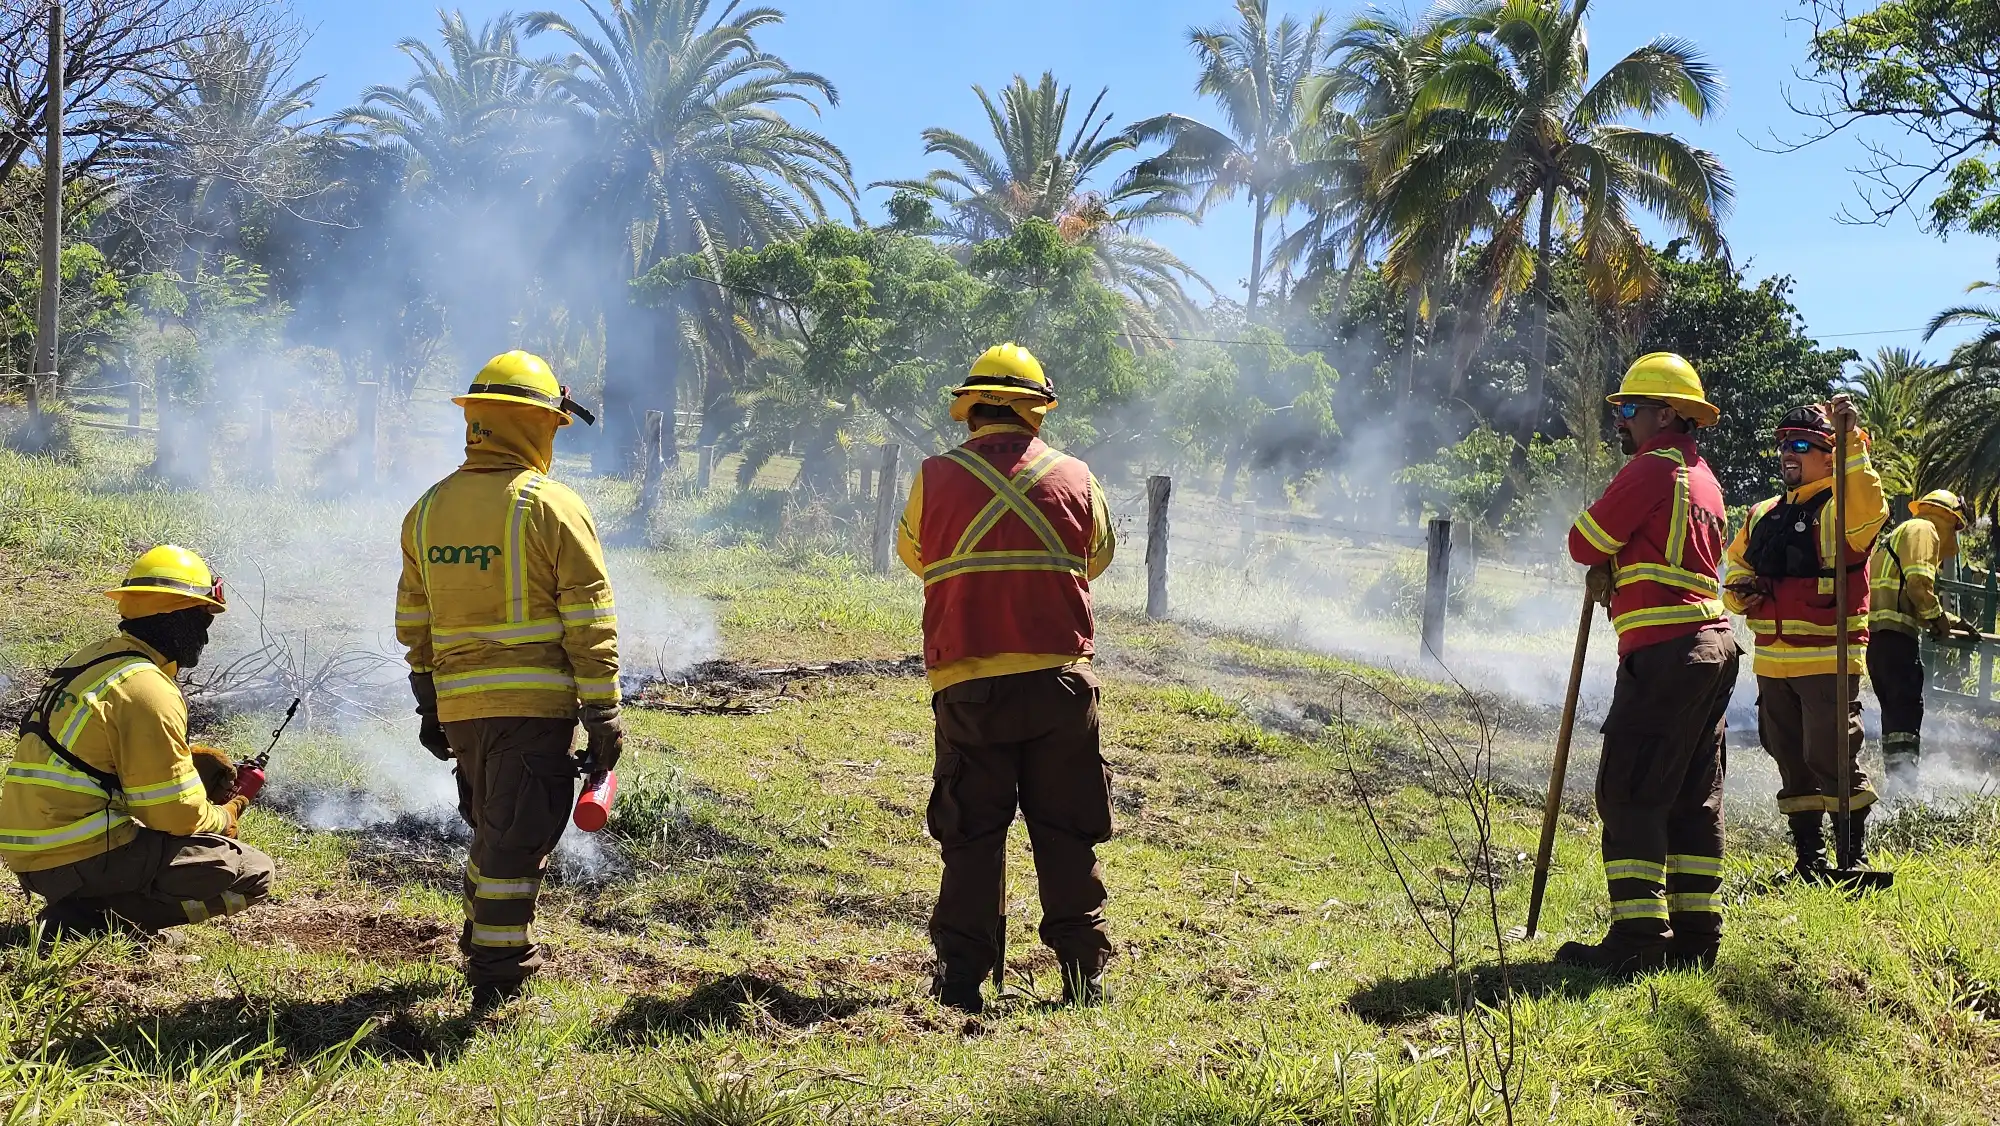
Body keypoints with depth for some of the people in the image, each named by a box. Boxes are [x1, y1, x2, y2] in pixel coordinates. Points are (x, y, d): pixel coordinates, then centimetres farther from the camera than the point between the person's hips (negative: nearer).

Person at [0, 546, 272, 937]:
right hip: (83, 857, -9)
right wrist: (223, 818, 5)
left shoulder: (91, 659, 13)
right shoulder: (146, 689, -16)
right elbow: (177, 814, -14)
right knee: (254, 874, -9)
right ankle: (90, 920, -10)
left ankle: (81, 909, 9)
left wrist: (189, 757, 16)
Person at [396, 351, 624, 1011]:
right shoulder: (553, 509, -9)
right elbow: (589, 624, -10)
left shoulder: (427, 510, 9)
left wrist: (428, 706, 24)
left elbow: (414, 623, 15)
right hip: (535, 704, -6)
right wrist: (603, 716, -6)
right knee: (516, 840, 0)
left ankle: (480, 944, 36)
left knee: (493, 828, 24)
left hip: (458, 706, 6)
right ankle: (499, 982, 4)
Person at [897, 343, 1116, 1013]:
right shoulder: (1074, 478, 2)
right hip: (1060, 680, 1)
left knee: (970, 837, 7)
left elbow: (912, 555, 16)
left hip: (967, 686, 0)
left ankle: (960, 980, 8)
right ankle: (1083, 975, 12)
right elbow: (1098, 558, 18)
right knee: (1068, 835, 9)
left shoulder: (935, 478, -2)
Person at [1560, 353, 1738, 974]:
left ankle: (1638, 939, -10)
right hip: (1713, 643, 10)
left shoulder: (1653, 468, -9)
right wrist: (1615, 568, 5)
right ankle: (1694, 935, 15)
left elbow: (1584, 543, -5)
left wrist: (1603, 562, 15)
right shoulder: (1703, 477, 20)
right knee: (1693, 797, 11)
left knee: (1630, 793, -7)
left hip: (1665, 651, -10)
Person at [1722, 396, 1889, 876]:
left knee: (1833, 759, -7)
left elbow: (1868, 512, -29)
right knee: (1792, 764, 13)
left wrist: (1852, 444, -32)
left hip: (1827, 659, -7)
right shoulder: (1762, 515, 16)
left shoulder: (1839, 508, -5)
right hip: (1772, 662, 7)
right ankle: (1808, 860, 23)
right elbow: (1734, 571, 25)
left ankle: (1854, 856, 5)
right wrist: (1741, 590, 1)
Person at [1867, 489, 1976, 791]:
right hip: (1894, 632, -10)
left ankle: (1894, 778, 12)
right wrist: (1938, 619, -4)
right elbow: (1919, 582, -16)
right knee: (1908, 706, -14)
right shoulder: (1924, 529, 1)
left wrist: (1955, 621, 40)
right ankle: (1904, 780, -23)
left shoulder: (1897, 535, 31)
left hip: (1872, 632, 10)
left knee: (1893, 707, 12)